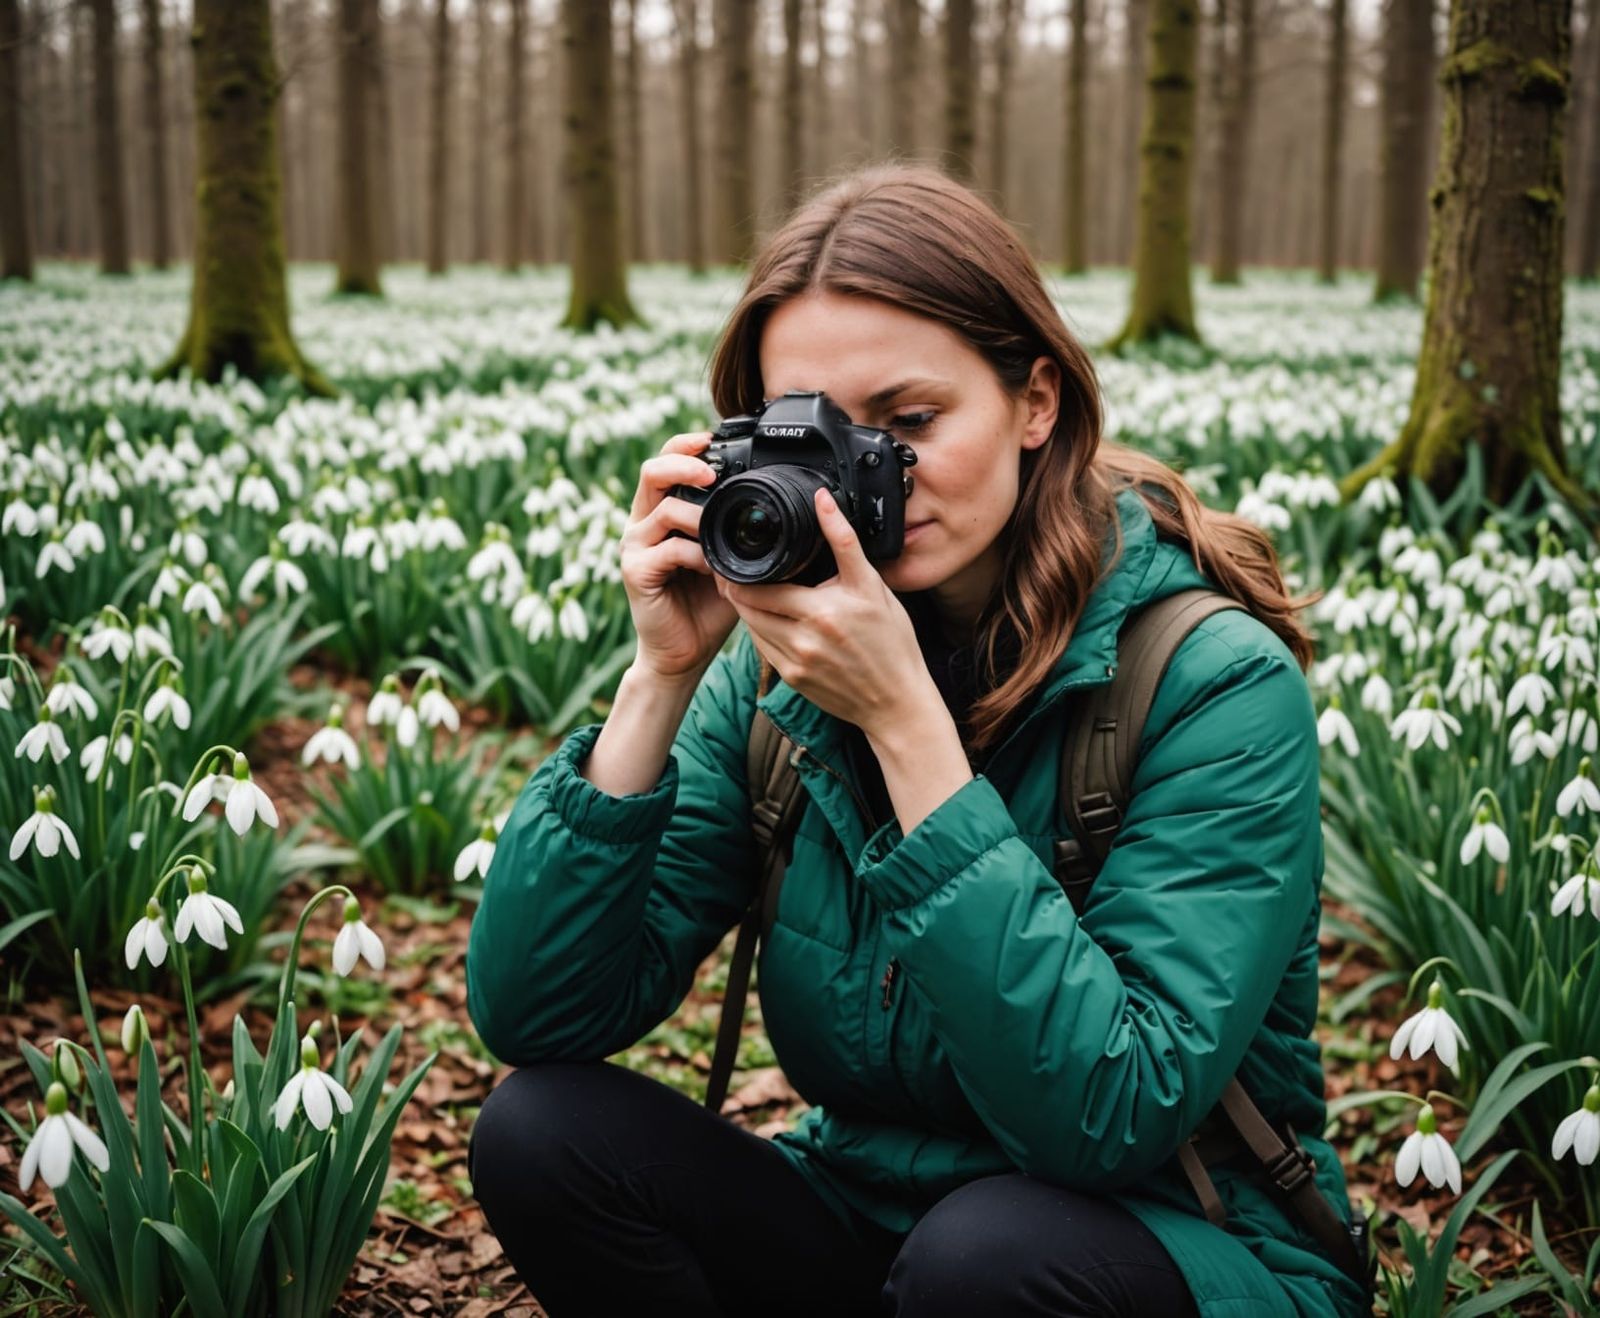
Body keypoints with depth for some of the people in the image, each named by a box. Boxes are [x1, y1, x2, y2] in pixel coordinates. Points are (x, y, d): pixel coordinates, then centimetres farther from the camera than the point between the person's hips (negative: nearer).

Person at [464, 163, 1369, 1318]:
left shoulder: (1216, 681, -19)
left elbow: (1112, 1119, -29)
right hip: (867, 1221, 4)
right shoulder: (777, 673, -6)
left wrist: (907, 722, -31)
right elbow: (531, 1018, -11)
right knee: (542, 1134, -17)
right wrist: (661, 678, -21)